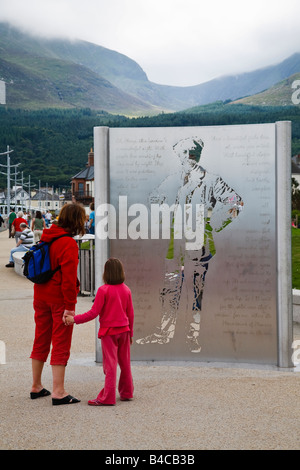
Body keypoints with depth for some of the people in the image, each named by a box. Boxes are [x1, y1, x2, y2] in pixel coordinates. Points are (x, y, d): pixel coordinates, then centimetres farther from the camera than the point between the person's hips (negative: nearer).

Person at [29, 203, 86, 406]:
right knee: (61, 345, 0)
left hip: (41, 297, 8)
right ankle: (58, 392, 3)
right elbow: (69, 277, -20)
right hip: (59, 299, -8)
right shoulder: (68, 243, -17)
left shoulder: (46, 237, 8)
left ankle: (36, 387, 27)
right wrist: (70, 306, -18)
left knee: (41, 341, 16)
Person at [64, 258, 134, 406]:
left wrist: (74, 319, -12)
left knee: (110, 364, -2)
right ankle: (126, 393, 24)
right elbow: (130, 314, 8)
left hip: (108, 331, -5)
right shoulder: (126, 290, 3)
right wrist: (130, 332, 19)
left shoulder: (103, 290, -13)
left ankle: (107, 398, 2)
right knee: (125, 363, 14)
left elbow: (94, 313, -16)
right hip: (124, 330, 5)